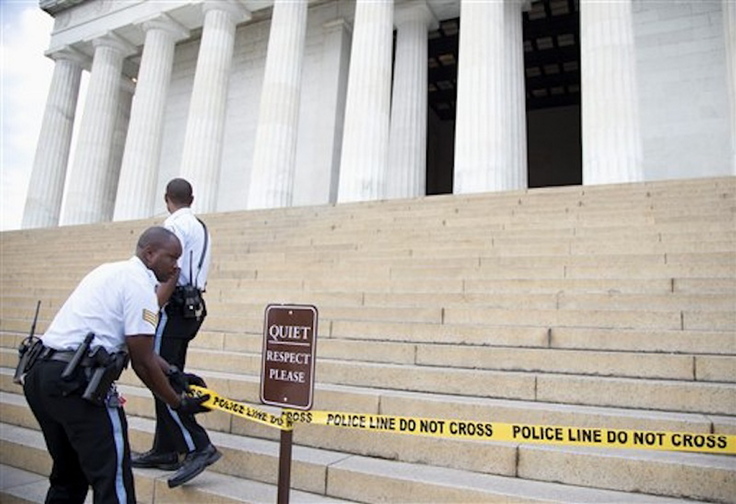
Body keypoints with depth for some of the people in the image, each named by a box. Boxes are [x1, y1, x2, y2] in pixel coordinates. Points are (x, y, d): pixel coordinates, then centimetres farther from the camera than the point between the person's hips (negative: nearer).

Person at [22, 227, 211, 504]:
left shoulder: (111, 271, 19)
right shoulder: (140, 283, -9)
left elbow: (137, 345, 22)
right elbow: (142, 361, -10)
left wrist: (175, 374, 22)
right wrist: (179, 403, 2)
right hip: (76, 381, -10)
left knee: (68, 476, 24)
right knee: (113, 481, -5)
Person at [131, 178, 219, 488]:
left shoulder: (174, 225, -9)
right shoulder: (200, 228, 18)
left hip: (173, 308, -9)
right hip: (192, 308, 9)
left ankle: (199, 448, -11)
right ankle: (165, 451, 20)